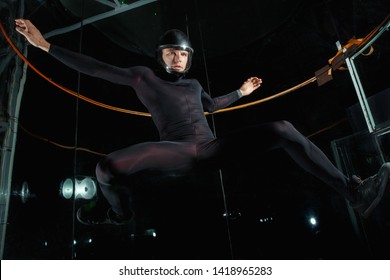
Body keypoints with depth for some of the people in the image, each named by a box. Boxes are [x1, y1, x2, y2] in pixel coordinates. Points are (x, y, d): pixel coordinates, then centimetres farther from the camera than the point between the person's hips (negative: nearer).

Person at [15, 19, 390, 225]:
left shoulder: (193, 84, 27)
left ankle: (354, 193, -7)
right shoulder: (143, 76, 14)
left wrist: (241, 91, 50)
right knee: (107, 168, -32)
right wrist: (44, 44, 13)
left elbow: (212, 105, 46)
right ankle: (120, 213, 7)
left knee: (284, 130, -12)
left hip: (211, 149, 5)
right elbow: (93, 68, 13)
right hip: (176, 152, -4)